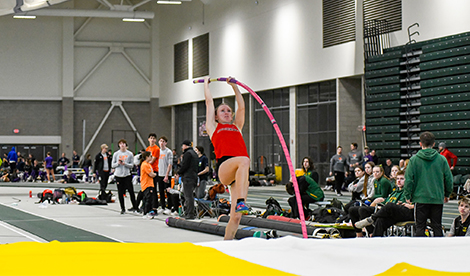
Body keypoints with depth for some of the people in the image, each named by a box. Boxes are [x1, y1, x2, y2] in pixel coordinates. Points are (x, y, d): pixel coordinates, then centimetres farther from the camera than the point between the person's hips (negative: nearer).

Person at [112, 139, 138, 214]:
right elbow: (112, 165, 8)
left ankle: (135, 207, 2)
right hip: (118, 175, 1)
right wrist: (118, 163, -11)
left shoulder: (130, 154, 4)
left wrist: (125, 164, -15)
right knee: (120, 193, 3)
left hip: (127, 175, -1)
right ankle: (123, 208, 11)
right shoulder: (116, 154, 7)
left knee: (131, 191, -5)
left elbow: (132, 165, 2)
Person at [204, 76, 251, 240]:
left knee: (236, 217, -6)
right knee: (243, 160, -37)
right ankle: (241, 202, -47)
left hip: (240, 171, 4)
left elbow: (241, 106, 35)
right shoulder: (213, 127, 23)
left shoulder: (237, 127, 32)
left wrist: (234, 86, 41)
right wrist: (206, 83, 43)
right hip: (224, 167, -4)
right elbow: (209, 101, 30)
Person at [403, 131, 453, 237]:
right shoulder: (442, 159, -1)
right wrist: (447, 194, 18)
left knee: (420, 227, 5)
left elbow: (409, 179, -5)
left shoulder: (414, 159, -5)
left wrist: (408, 195, 5)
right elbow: (449, 179, 4)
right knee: (437, 227, 9)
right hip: (438, 198, 2)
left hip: (420, 198, -1)